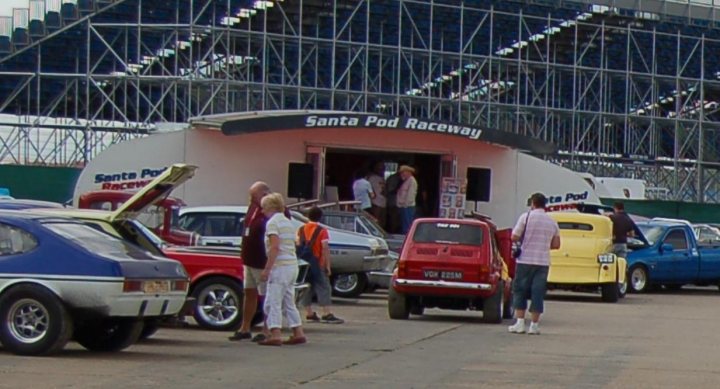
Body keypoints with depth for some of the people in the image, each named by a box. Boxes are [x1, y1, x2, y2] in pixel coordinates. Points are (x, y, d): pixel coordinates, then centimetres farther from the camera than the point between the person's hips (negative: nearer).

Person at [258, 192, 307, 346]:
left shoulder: (272, 222, -9)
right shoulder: (288, 222, 17)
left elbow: (275, 247, -19)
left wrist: (266, 269, -19)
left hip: (280, 266, -9)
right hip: (292, 265, 9)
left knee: (273, 302, -8)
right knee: (288, 302, 15)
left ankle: (275, 335, -15)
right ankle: (298, 333, 14)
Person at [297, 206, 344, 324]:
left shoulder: (301, 230, 6)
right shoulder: (322, 231, -8)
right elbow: (325, 248, -13)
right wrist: (328, 265, -10)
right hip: (317, 264, -5)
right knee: (323, 288, -5)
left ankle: (309, 314, 12)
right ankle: (327, 314, -13)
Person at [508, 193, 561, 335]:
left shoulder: (526, 217, -5)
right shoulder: (552, 222, 9)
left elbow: (514, 237, -8)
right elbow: (556, 244, 10)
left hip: (526, 260, -3)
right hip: (543, 262, 3)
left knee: (520, 291, 4)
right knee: (538, 293, 4)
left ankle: (520, 323, -1)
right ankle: (534, 325, 3)